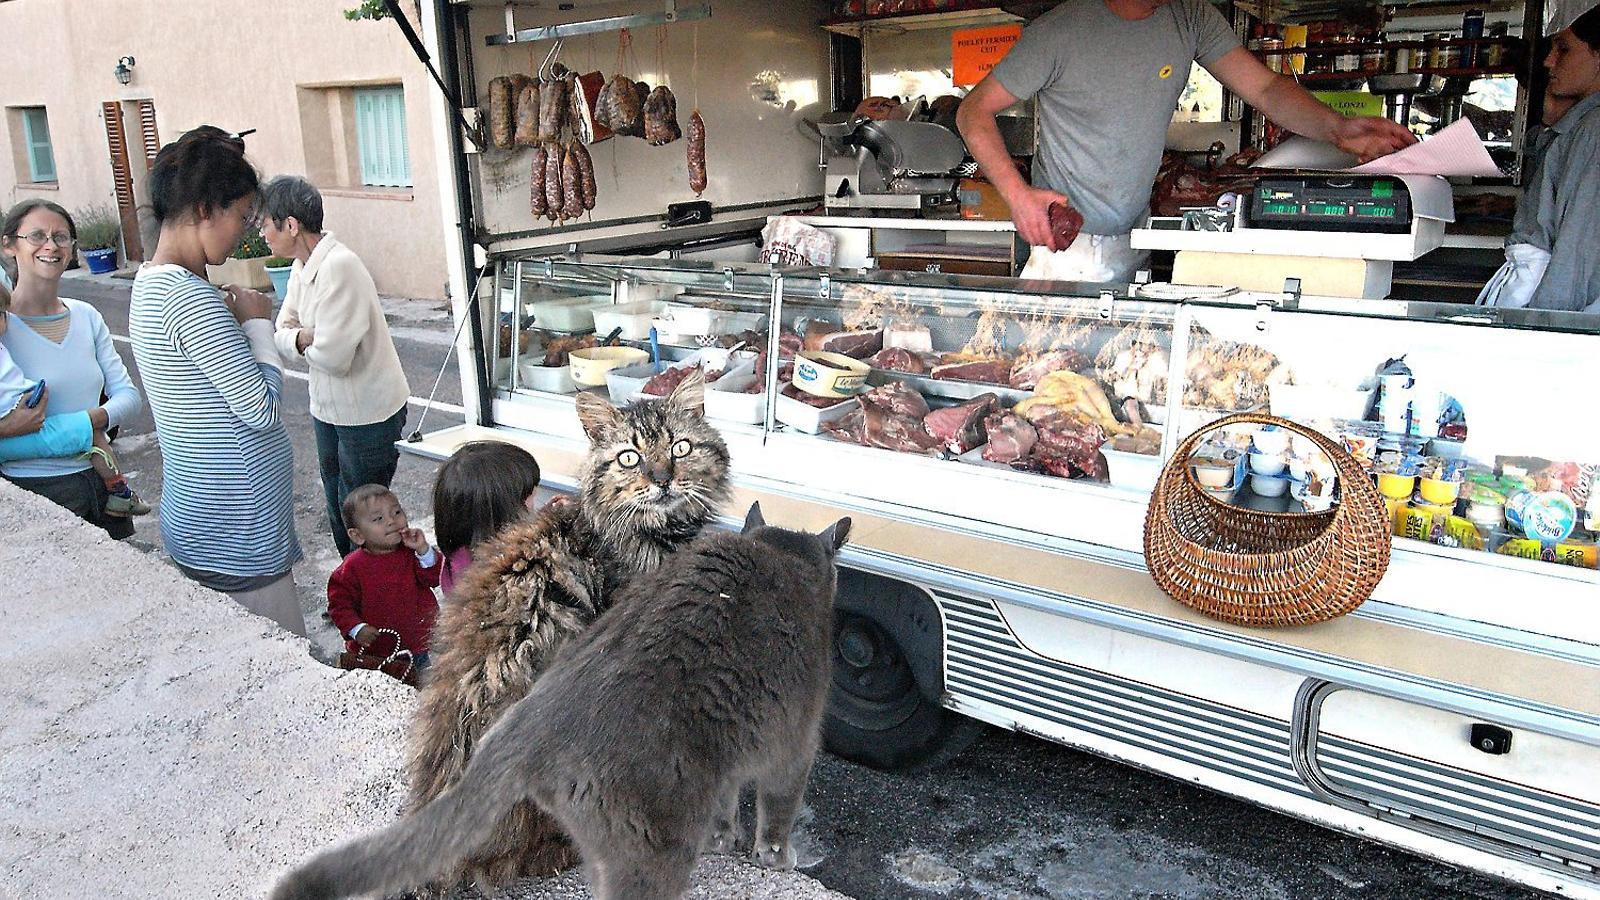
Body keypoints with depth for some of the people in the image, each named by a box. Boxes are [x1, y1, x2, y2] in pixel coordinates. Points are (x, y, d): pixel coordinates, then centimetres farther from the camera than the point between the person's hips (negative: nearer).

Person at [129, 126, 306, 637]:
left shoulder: (151, 284, 11)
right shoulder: (190, 298, -21)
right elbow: (263, 408, -19)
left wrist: (237, 320, 6)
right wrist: (258, 323, -7)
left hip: (195, 515, 10)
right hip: (236, 537, -10)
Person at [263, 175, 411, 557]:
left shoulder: (339, 267, -25)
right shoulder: (302, 268, 5)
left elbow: (332, 356, -29)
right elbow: (282, 333, 7)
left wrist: (300, 340, -8)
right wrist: (304, 338, -16)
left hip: (366, 413, -10)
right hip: (328, 408, 10)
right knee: (338, 511, 21)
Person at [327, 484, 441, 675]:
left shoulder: (411, 552, -5)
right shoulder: (354, 567, -13)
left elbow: (435, 578, -13)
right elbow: (339, 603, -7)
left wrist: (423, 550, -26)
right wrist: (357, 629, -21)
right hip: (374, 649, -3)